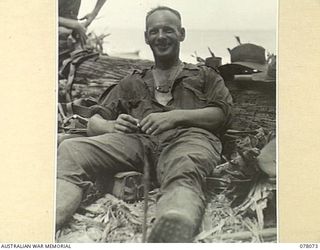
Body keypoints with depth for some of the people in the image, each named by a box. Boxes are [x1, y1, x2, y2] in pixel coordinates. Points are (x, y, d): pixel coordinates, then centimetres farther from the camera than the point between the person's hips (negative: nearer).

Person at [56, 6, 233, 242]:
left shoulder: (205, 75, 32)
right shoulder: (132, 83, 36)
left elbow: (223, 113, 13)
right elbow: (94, 123, 26)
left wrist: (175, 116, -4)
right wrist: (112, 126, 0)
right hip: (136, 137, 3)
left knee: (184, 174, -42)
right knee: (70, 150, -29)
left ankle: (172, 232, -73)